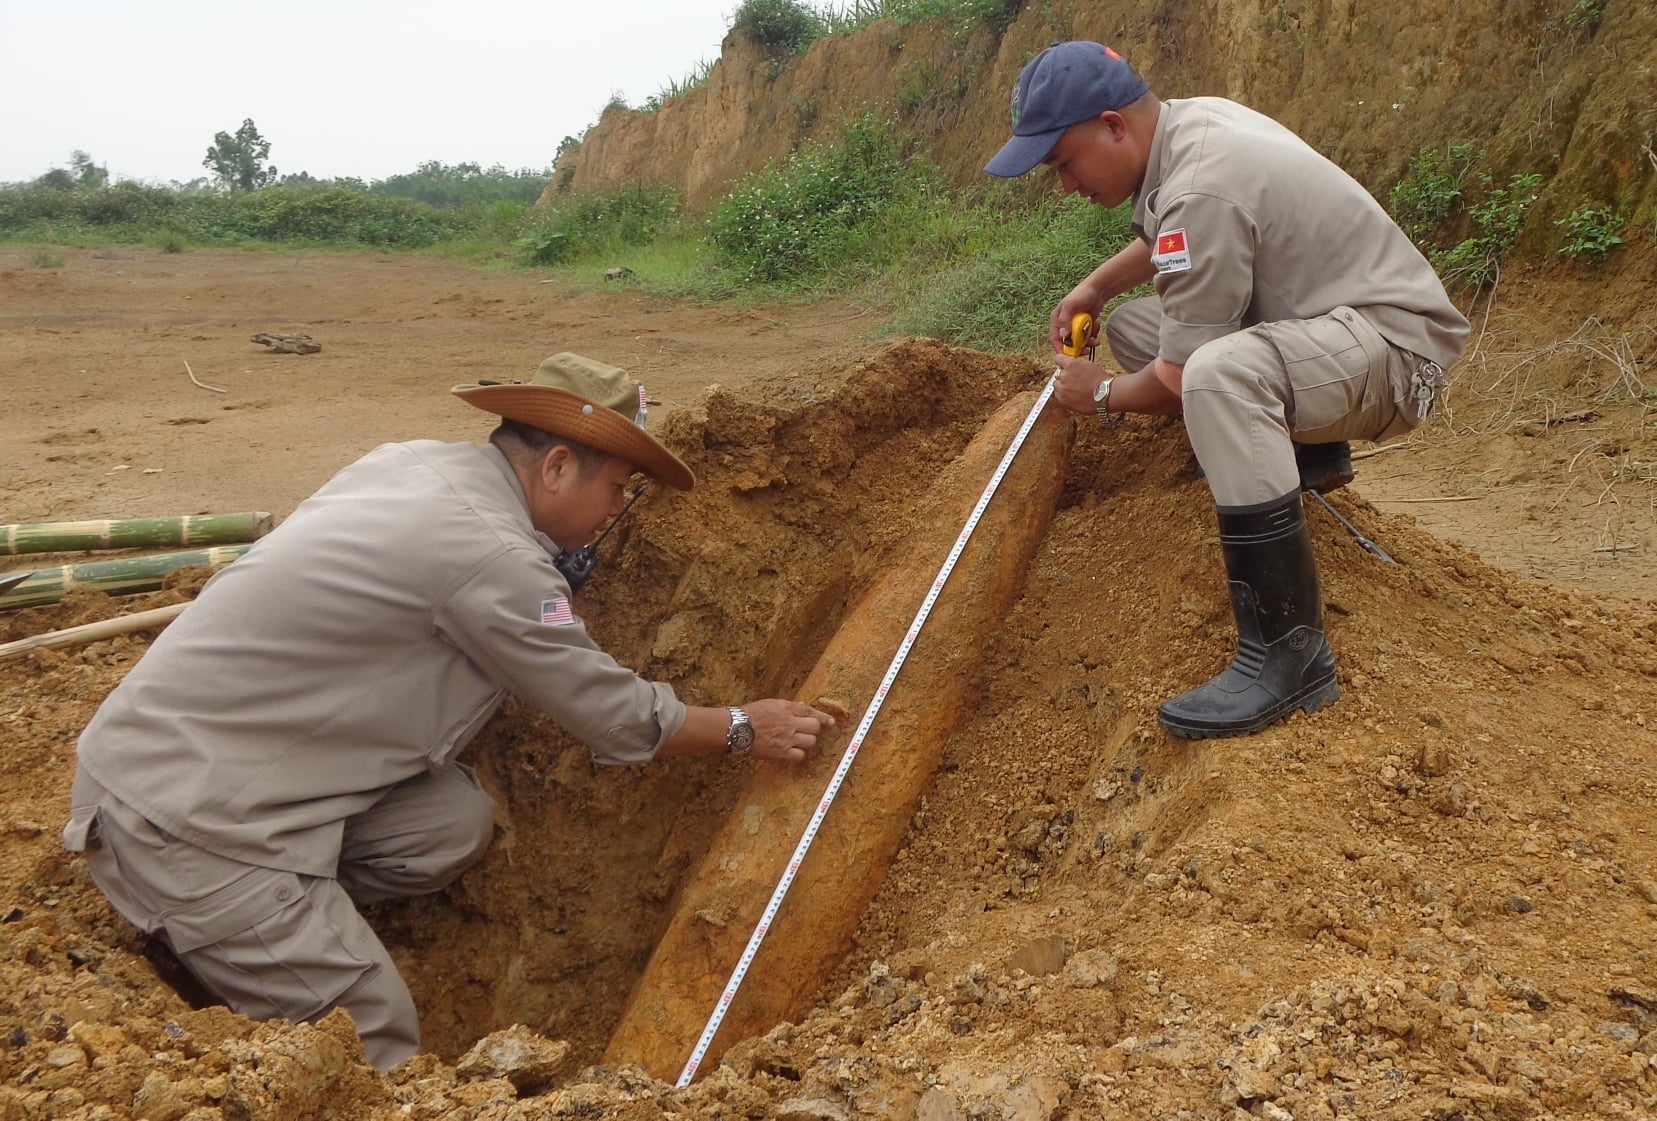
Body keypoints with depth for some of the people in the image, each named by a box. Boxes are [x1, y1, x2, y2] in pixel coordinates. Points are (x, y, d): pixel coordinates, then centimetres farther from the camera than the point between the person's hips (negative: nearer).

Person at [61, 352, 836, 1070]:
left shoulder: (415, 460, 3)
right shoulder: (491, 554, -21)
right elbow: (616, 719, -10)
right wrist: (744, 730, 5)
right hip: (183, 811, -9)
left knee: (455, 823, 0)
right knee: (376, 1044, -7)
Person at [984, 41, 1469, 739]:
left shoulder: (1201, 192, -26)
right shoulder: (1183, 119, 3)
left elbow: (1177, 385, -21)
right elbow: (1158, 241, 27)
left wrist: (1102, 394, -2)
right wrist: (1093, 290, 12)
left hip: (1398, 346, -10)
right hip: (1318, 326, 10)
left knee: (1217, 372, -40)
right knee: (1131, 326, 15)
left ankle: (1289, 655, -35)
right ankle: (1308, 448, 16)